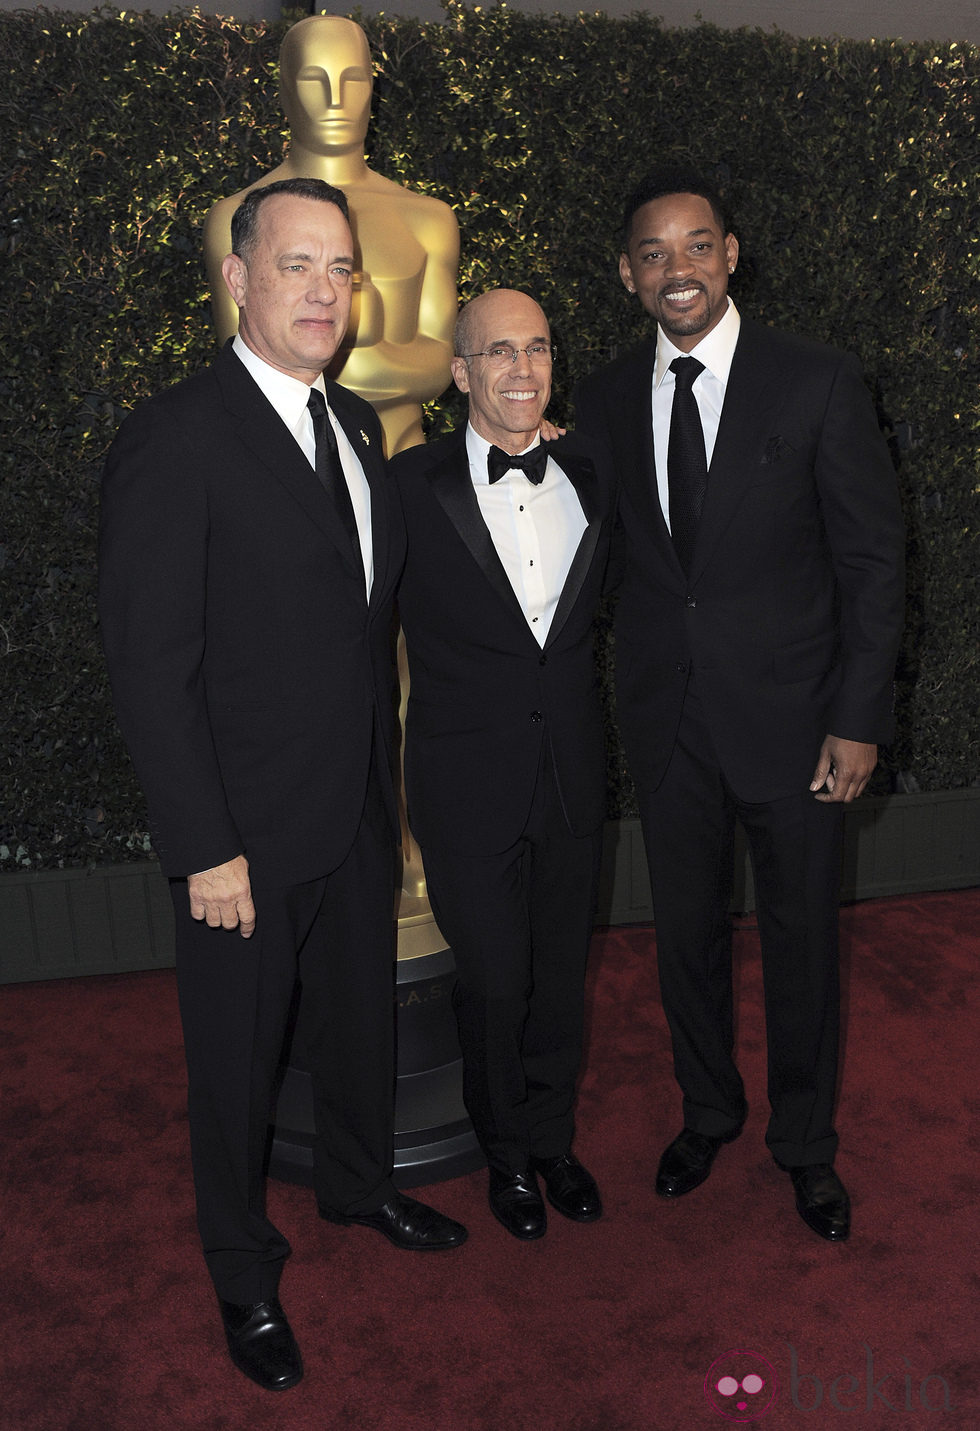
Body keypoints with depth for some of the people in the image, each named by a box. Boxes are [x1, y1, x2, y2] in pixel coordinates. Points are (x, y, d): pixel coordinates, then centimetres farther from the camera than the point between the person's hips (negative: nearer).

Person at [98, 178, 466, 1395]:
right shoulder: (173, 439, -17)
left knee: (361, 1017, 24)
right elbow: (151, 667, -18)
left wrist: (384, 781, 10)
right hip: (248, 833, -6)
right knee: (238, 1059, 13)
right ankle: (243, 1271, 38)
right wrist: (204, 849, -18)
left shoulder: (355, 424, 7)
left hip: (359, 813, 7)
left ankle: (359, 1183, 51)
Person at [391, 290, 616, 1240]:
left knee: (561, 974, 16)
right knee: (493, 982, 9)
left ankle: (552, 1138, 39)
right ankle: (506, 1152, 35)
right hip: (468, 783, -3)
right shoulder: (411, 487, -10)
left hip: (572, 777, 4)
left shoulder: (591, 482, 3)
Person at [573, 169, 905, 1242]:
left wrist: (859, 720, -10)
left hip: (790, 714, -2)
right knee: (686, 930, 16)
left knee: (801, 938, 11)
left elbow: (872, 559, -6)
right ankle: (708, 1111, 40)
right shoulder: (605, 398, 3)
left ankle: (805, 1143, 35)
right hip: (665, 719, 3)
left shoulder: (818, 385, -8)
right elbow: (614, 553, 8)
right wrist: (630, 689, 2)